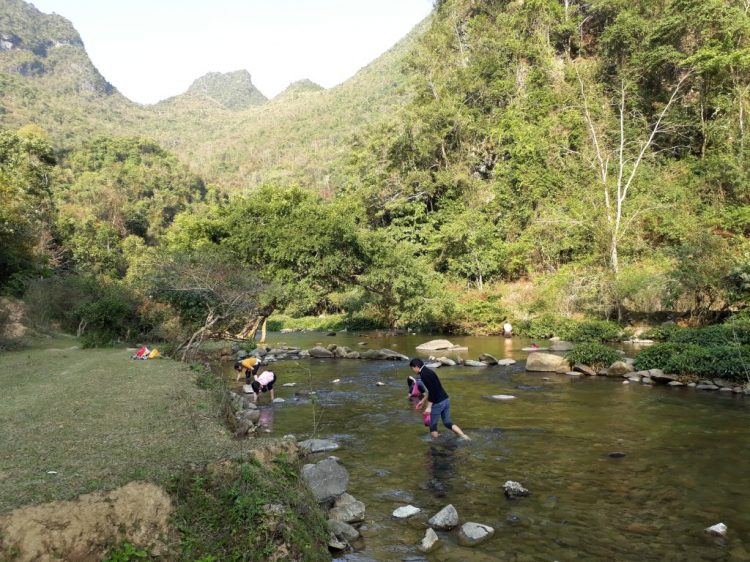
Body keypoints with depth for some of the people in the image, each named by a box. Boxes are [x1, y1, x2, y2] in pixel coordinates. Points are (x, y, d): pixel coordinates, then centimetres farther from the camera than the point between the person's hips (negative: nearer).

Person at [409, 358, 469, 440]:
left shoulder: (424, 375, -16)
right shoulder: (428, 371, 14)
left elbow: (432, 391, -21)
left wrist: (429, 407, -17)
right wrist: (423, 401, 31)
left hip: (438, 403, -9)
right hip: (445, 399, 9)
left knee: (432, 425, 8)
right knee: (447, 422, 16)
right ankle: (464, 436, 8)